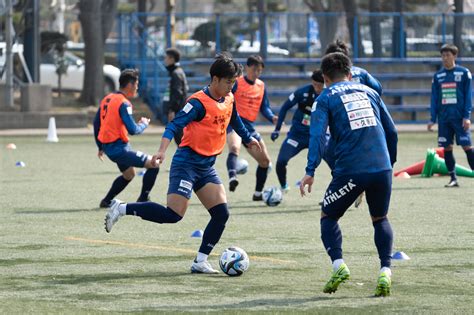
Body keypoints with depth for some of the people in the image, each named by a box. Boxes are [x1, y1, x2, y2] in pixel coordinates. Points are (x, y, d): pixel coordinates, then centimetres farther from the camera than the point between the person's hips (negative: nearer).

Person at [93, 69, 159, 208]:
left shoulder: (107, 99, 10)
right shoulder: (124, 103, -17)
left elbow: (96, 123, 17)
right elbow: (133, 130, -21)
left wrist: (100, 147, 27)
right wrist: (144, 124, 0)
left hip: (107, 146, 9)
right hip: (119, 148, -9)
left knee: (129, 174, 29)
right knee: (153, 164, -8)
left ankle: (106, 201, 31)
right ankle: (142, 200, -4)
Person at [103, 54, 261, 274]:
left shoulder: (228, 100, 8)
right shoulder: (199, 102, -16)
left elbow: (235, 121, 31)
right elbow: (174, 125, -24)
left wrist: (248, 139, 46)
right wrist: (162, 151, -38)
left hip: (207, 167, 8)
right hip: (187, 163, -8)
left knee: (221, 214, -4)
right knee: (173, 214, -16)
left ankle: (200, 262, 3)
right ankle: (121, 209, -3)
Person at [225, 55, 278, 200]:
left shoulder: (261, 86, 13)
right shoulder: (236, 83, -5)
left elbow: (264, 107, 16)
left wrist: (273, 118, -2)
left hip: (249, 127, 7)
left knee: (265, 161, 11)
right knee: (234, 147, -38)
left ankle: (258, 193, 27)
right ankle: (232, 177, -59)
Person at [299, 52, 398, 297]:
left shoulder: (325, 99, 6)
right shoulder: (369, 92, 18)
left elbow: (317, 135, -9)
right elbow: (391, 131, 17)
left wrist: (310, 171, -15)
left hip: (350, 171, -3)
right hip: (382, 168, 3)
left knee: (328, 216, 17)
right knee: (380, 219, 22)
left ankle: (338, 264, -4)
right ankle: (385, 271, 4)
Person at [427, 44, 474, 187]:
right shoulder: (438, 76, 11)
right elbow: (434, 99, 13)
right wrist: (432, 119, 7)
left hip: (460, 117, -4)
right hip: (444, 118, 4)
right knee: (446, 147, 3)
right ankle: (453, 179, 10)